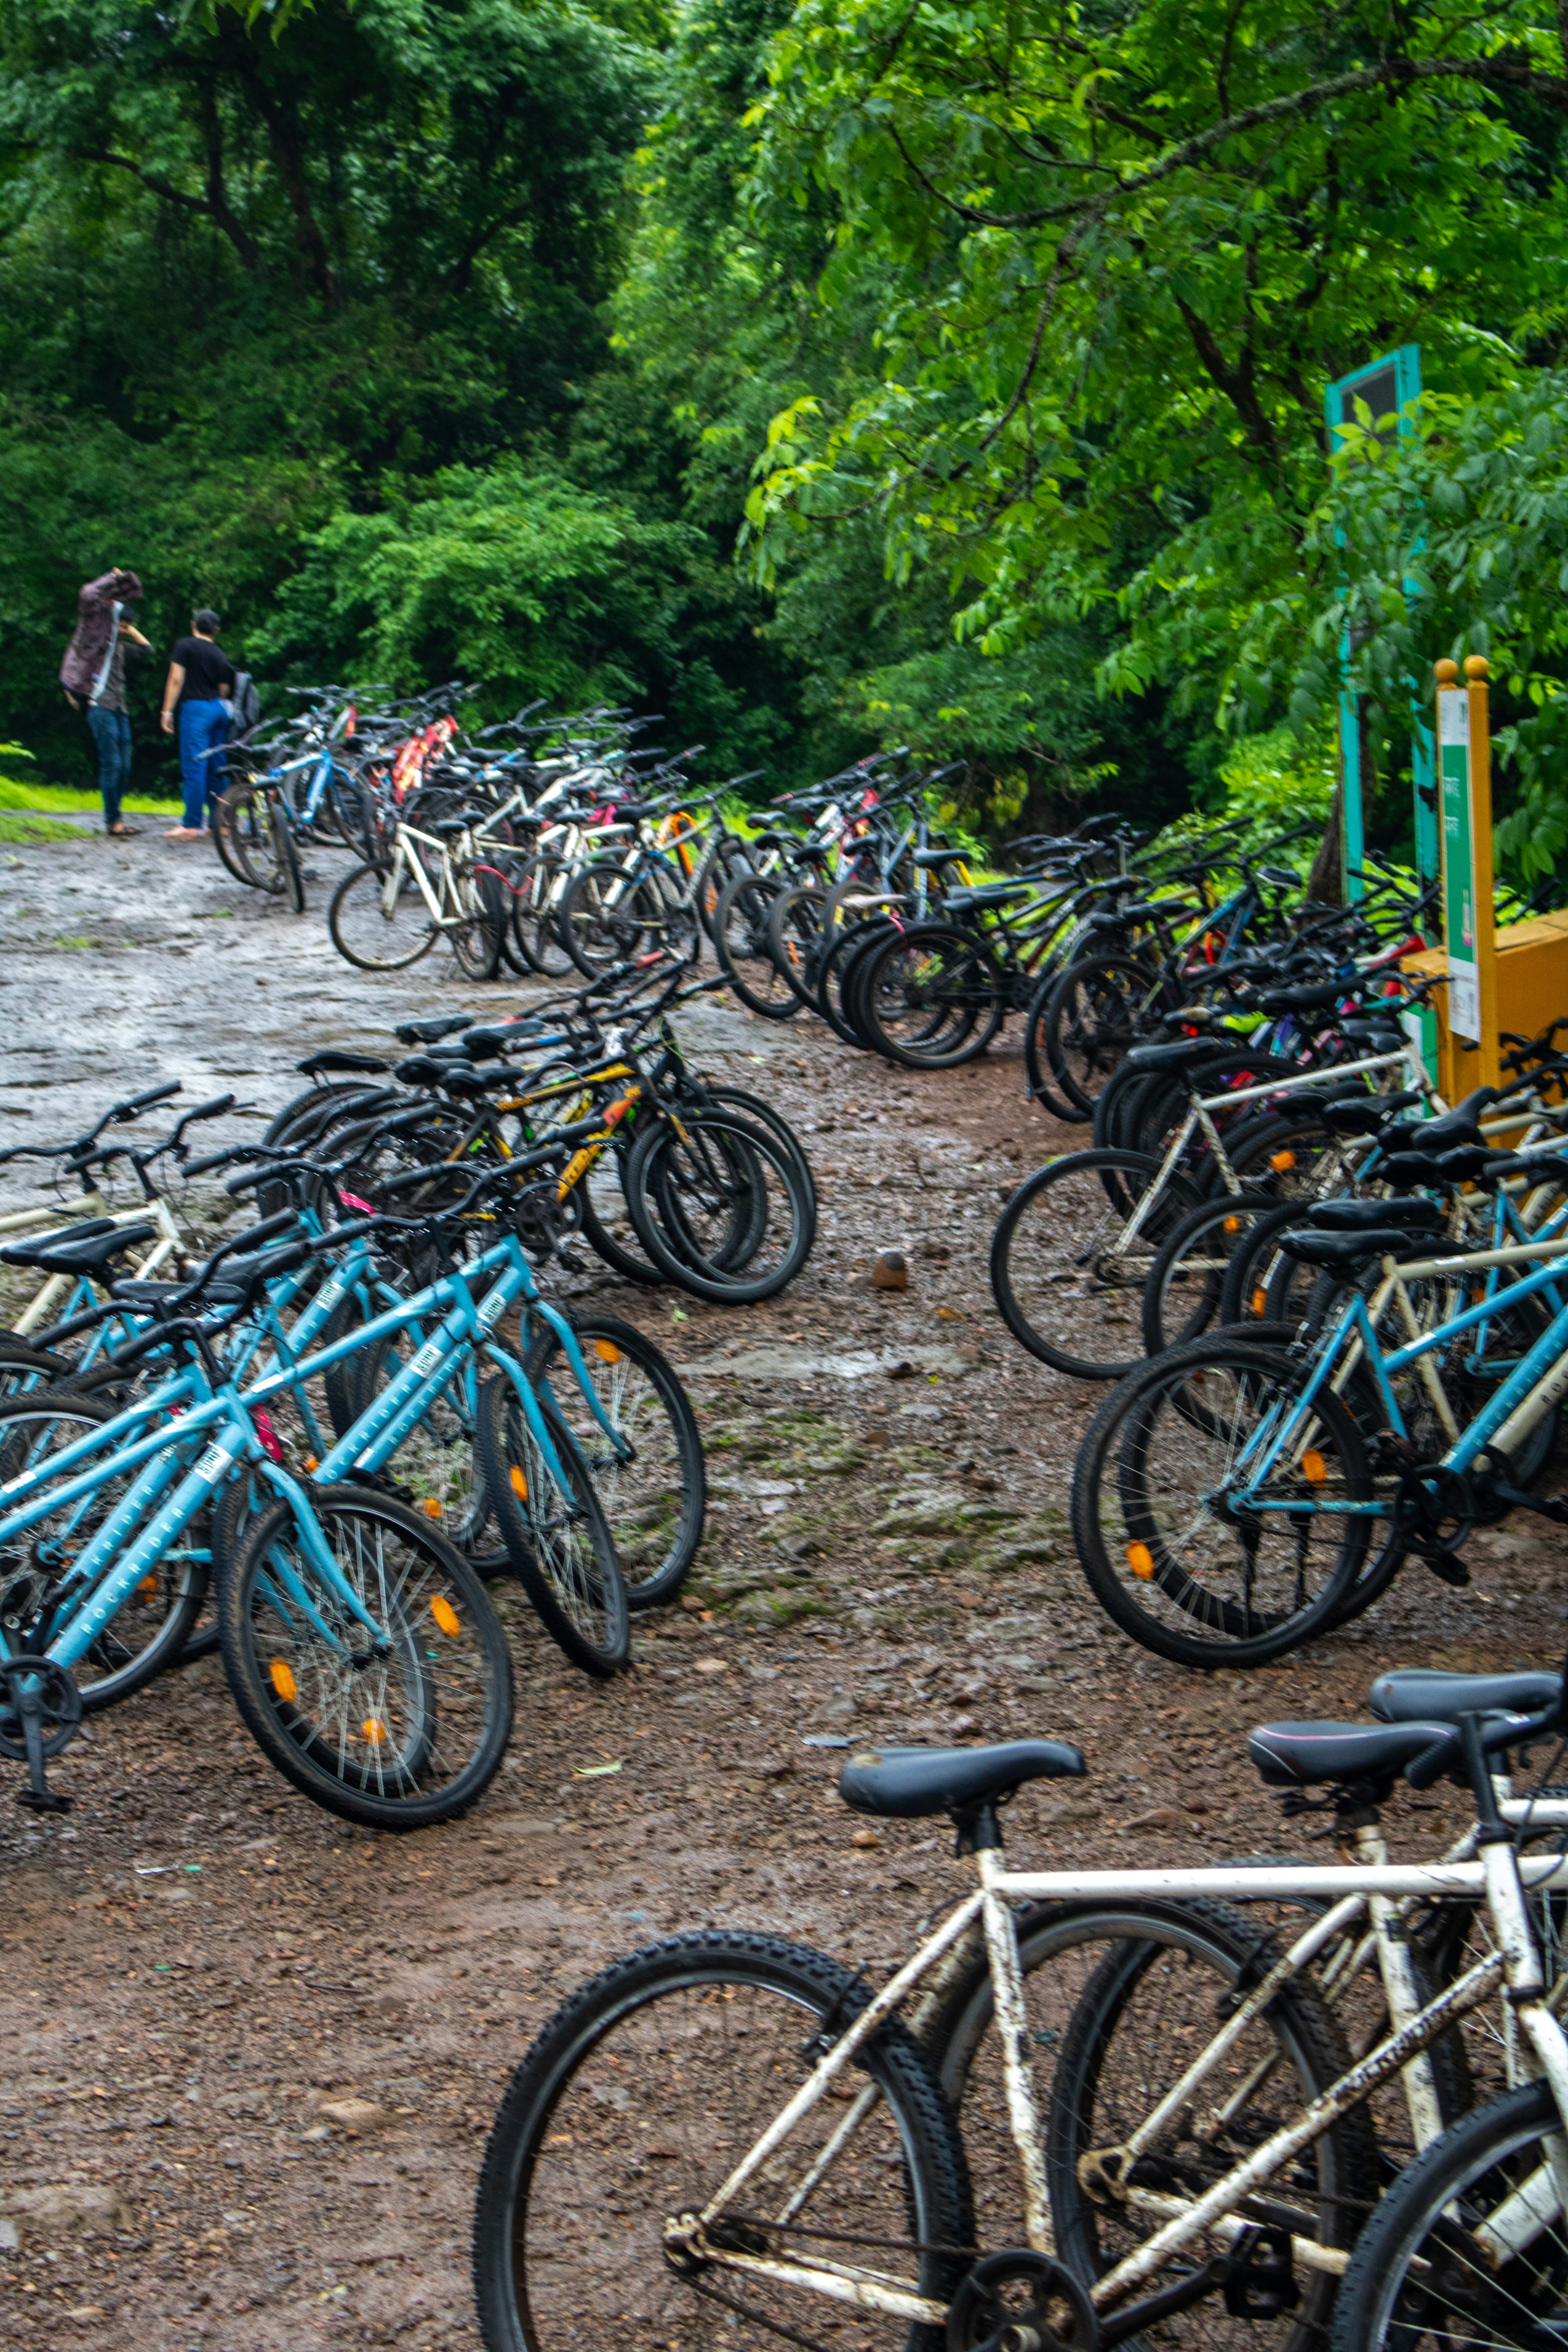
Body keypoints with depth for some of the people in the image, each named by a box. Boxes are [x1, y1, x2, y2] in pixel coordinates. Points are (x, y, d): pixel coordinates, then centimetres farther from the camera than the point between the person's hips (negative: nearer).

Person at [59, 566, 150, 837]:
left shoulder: (120, 643, 18)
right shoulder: (95, 635, -2)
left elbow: (147, 649, 28)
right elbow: (89, 596, -16)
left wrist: (133, 632, 13)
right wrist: (115, 578, -6)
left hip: (120, 708, 8)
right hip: (101, 706, -8)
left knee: (124, 766, 6)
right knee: (111, 764, -11)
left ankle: (114, 818, 13)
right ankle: (113, 820, -9)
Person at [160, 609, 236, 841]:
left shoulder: (186, 645, 0)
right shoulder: (220, 654, 16)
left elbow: (176, 679, -7)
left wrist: (167, 712, -6)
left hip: (196, 707, -6)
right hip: (220, 709, 6)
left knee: (194, 767, -9)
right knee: (217, 768, 10)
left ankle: (193, 825, -13)